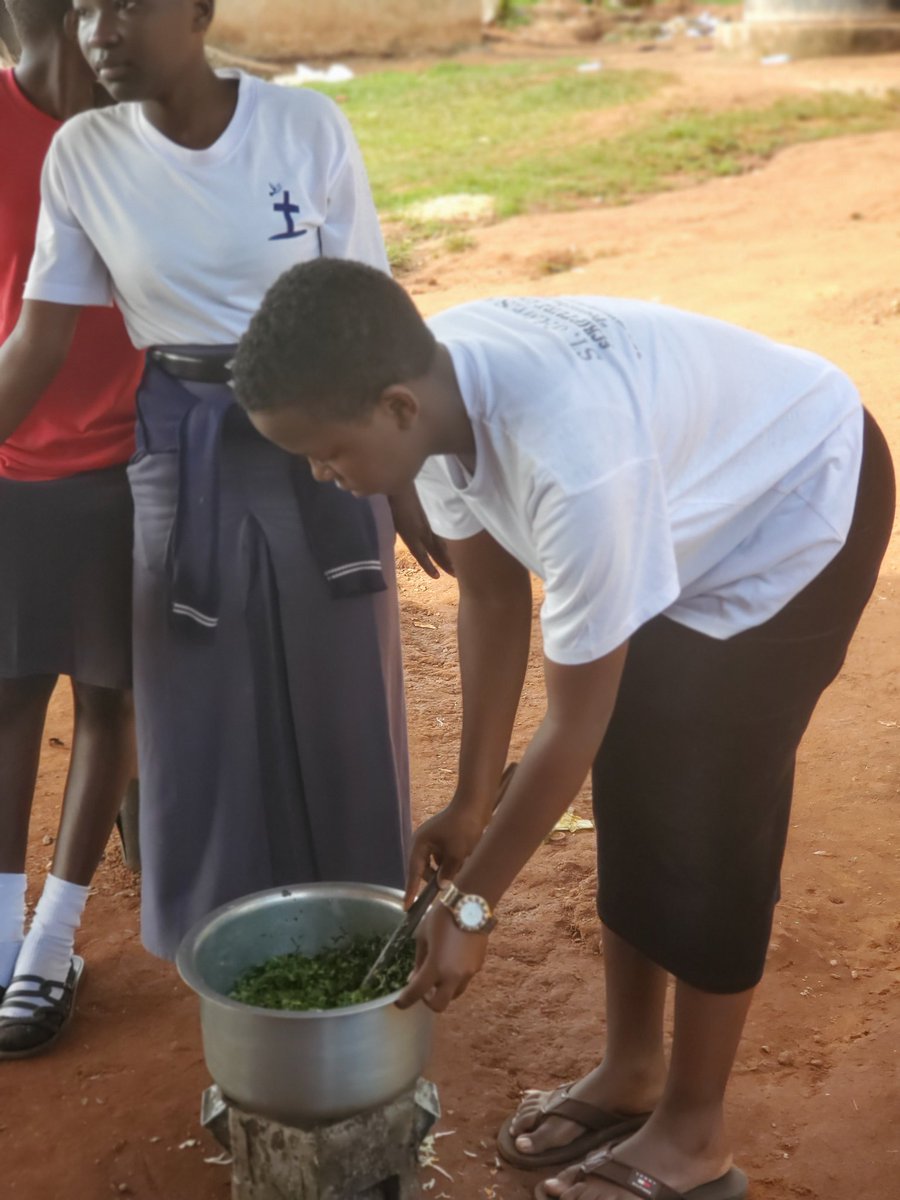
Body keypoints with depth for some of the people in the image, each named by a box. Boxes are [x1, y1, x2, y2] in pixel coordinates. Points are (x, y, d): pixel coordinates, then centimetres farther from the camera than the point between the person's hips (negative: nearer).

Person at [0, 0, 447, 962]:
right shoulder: (82, 154, -6)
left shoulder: (307, 128, -11)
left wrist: (409, 482, -1)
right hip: (184, 456, 1)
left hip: (323, 442, -1)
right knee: (206, 715, 10)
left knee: (339, 709, 11)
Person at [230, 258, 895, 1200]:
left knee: (709, 824, -4)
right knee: (631, 790, 11)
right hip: (687, 505, 8)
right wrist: (470, 802, 0)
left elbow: (573, 727, -31)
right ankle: (630, 1070, 29)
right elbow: (492, 595, -5)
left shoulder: (574, 464, -42)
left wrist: (471, 904, -20)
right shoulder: (435, 388, -19)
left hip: (795, 510, -8)